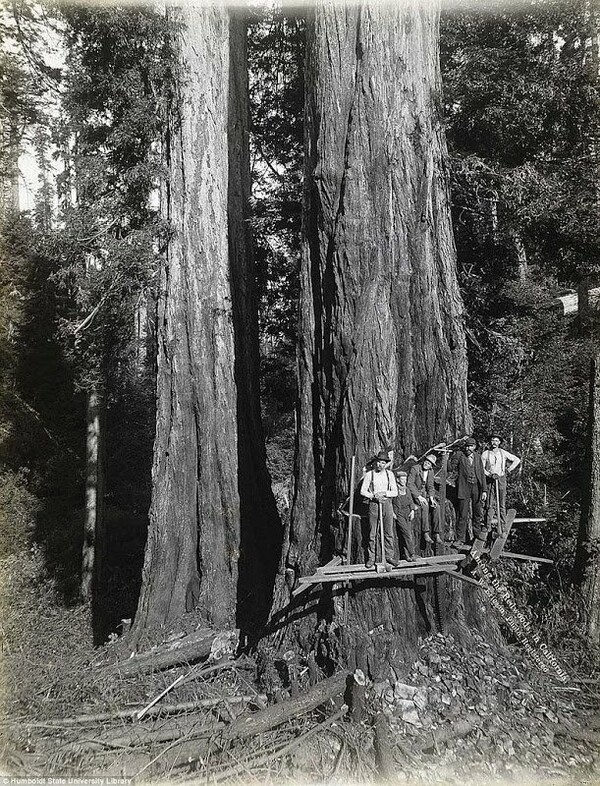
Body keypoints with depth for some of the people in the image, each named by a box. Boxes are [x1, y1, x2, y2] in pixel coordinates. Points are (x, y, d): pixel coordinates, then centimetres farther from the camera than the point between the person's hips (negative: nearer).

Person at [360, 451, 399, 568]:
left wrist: (384, 493, -13)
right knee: (372, 533, 1)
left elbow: (395, 492, 4)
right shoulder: (369, 474, -1)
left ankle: (389, 556, 16)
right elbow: (363, 491, 0)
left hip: (387, 504, 2)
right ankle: (371, 558, 9)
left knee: (389, 532, 5)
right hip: (373, 504, -2)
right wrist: (374, 495, -15)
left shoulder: (389, 474, 5)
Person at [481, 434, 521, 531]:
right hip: (490, 480, -1)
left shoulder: (503, 453, 7)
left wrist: (509, 470, 4)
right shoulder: (485, 454, 2)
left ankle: (502, 527, 6)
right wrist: (489, 475, -15)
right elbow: (481, 468, -1)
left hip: (501, 479, 2)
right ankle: (488, 526, 0)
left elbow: (517, 460, 13)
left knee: (502, 504, 2)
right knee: (490, 504, -5)